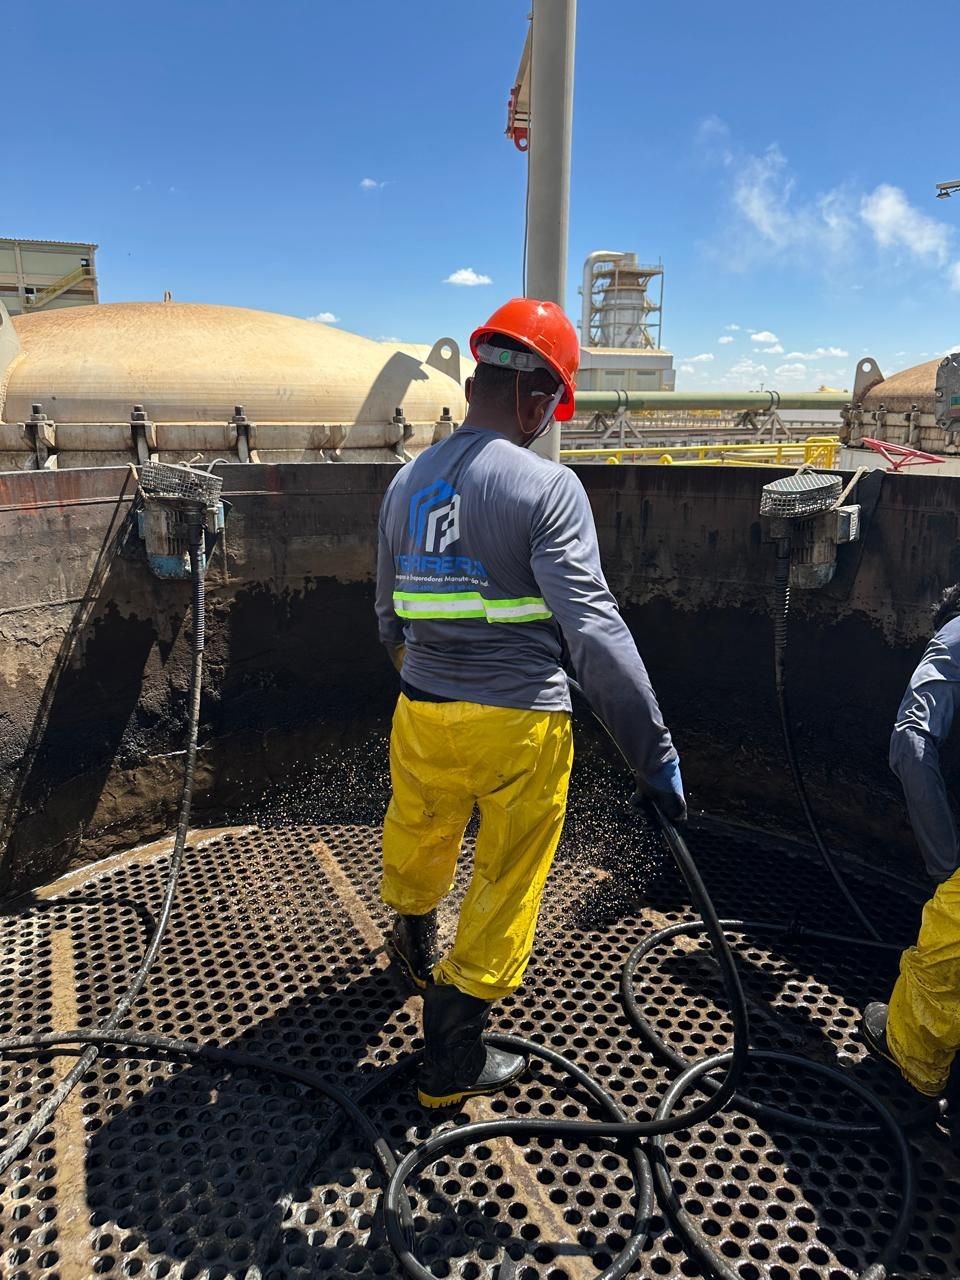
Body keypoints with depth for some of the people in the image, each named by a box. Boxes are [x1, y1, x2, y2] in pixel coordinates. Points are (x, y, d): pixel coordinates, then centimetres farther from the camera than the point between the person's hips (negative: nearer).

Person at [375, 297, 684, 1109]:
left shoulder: (407, 483, 5)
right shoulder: (546, 487, -15)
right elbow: (594, 632, -21)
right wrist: (655, 752, -16)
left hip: (423, 714, 6)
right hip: (520, 723, -5)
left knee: (418, 841, 30)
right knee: (505, 888, 12)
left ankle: (414, 943, 59)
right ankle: (452, 1065, 26)